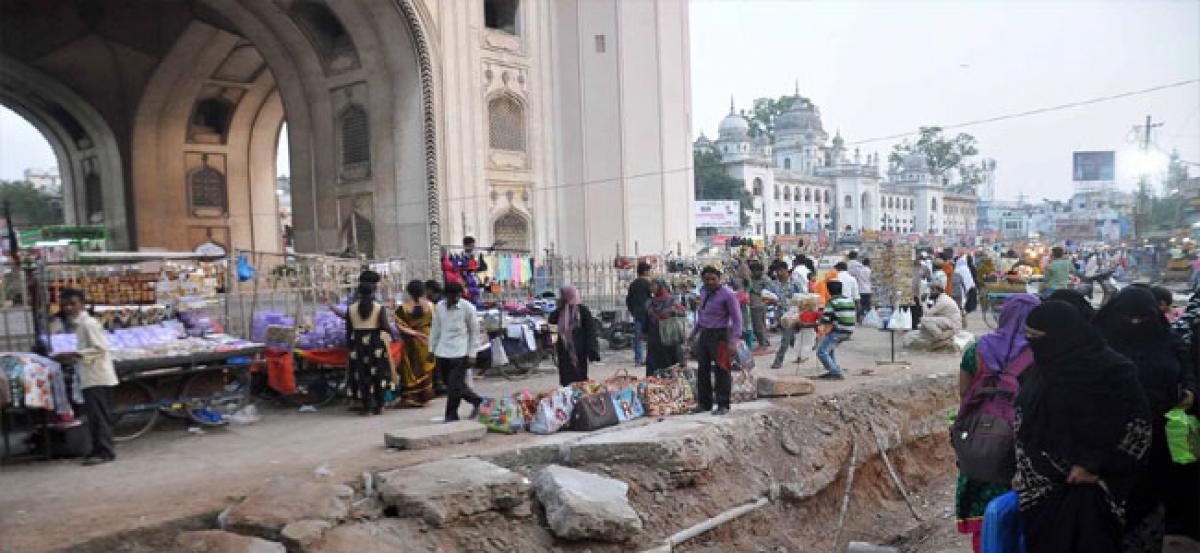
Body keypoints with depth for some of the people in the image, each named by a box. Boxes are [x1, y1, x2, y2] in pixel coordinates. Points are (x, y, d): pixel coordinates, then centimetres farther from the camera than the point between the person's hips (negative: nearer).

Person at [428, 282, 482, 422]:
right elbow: (435, 329, 15)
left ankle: (451, 416, 4)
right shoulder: (439, 307, 6)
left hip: (460, 353, -5)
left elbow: (474, 332, -2)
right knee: (450, 385, 9)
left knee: (454, 386, -8)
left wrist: (472, 354, -5)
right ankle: (477, 401, 28)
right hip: (442, 352, 5)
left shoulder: (468, 308, -7)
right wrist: (432, 349, 12)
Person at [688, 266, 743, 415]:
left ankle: (723, 405, 10)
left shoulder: (727, 295, -13)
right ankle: (704, 403, 22)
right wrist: (693, 334, 20)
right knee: (703, 370, 11)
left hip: (720, 336, -7)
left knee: (721, 371, 0)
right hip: (704, 334, 7)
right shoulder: (704, 293, 9)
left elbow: (737, 319, -13)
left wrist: (734, 341, -20)